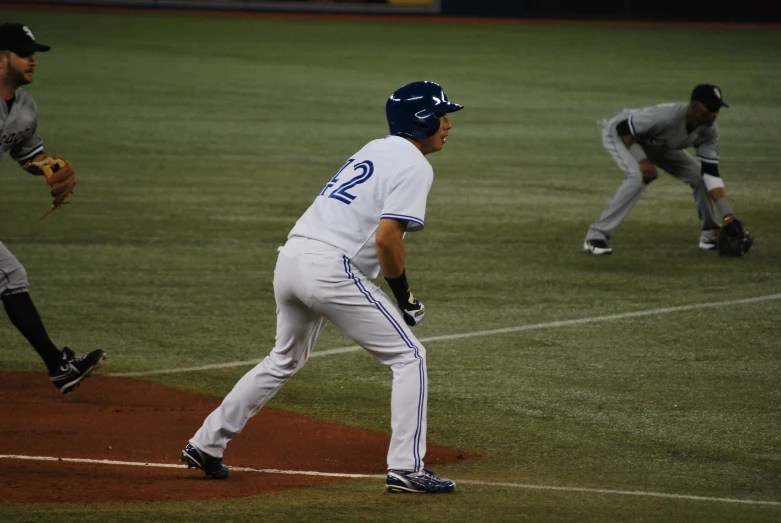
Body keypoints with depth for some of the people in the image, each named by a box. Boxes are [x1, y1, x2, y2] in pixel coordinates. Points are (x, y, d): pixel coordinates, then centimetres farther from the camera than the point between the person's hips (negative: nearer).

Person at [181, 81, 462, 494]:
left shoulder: (375, 149, 23)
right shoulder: (414, 165, -5)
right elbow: (387, 237, -16)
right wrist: (403, 297, -4)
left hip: (290, 258, 9)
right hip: (330, 269, -9)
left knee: (286, 360, 27)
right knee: (408, 356, 0)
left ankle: (206, 445, 29)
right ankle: (406, 469, -6)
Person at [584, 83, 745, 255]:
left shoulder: (709, 130, -20)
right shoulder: (667, 117, -41)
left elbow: (711, 175, -18)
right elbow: (623, 127, -30)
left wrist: (728, 216, -25)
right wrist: (642, 160, -37)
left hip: (655, 144, 7)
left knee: (699, 175, -2)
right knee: (638, 176, -34)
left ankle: (710, 234, 17)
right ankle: (596, 235, -28)